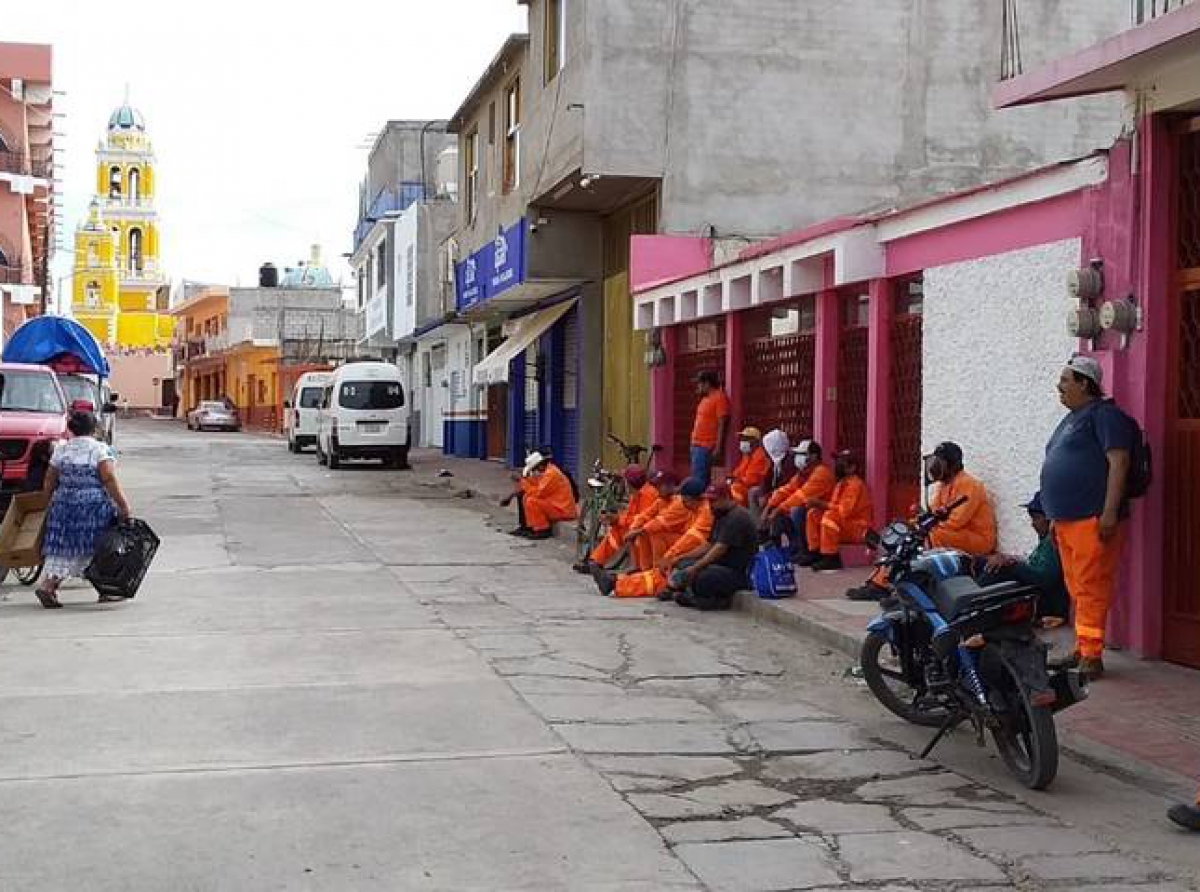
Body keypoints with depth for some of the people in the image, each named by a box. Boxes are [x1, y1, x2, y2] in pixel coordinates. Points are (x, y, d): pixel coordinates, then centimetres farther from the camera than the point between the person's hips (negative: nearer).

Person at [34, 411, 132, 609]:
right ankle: (106, 591, 13)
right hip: (95, 508, -4)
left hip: (64, 506, 4)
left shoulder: (61, 450, 7)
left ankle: (47, 585, -9)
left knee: (63, 549, 6)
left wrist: (52, 503, 24)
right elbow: (109, 480, -16)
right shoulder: (101, 450, -7)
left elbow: (49, 483, 11)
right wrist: (123, 505, -15)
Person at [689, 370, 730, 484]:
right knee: (696, 477, 11)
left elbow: (722, 424, -17)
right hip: (697, 445, 10)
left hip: (707, 447, -10)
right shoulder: (705, 398, 17)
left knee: (699, 479, -15)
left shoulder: (719, 398, -11)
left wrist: (718, 447, -22)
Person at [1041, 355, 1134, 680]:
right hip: (1067, 520, 9)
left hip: (1092, 519, -9)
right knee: (1076, 589, 13)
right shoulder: (1071, 418, 22)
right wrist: (1055, 518, 25)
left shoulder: (1103, 414, -7)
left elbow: (1118, 461, -15)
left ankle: (1091, 655, -8)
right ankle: (1082, 649, 20)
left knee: (1090, 588, -9)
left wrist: (1110, 511, -21)